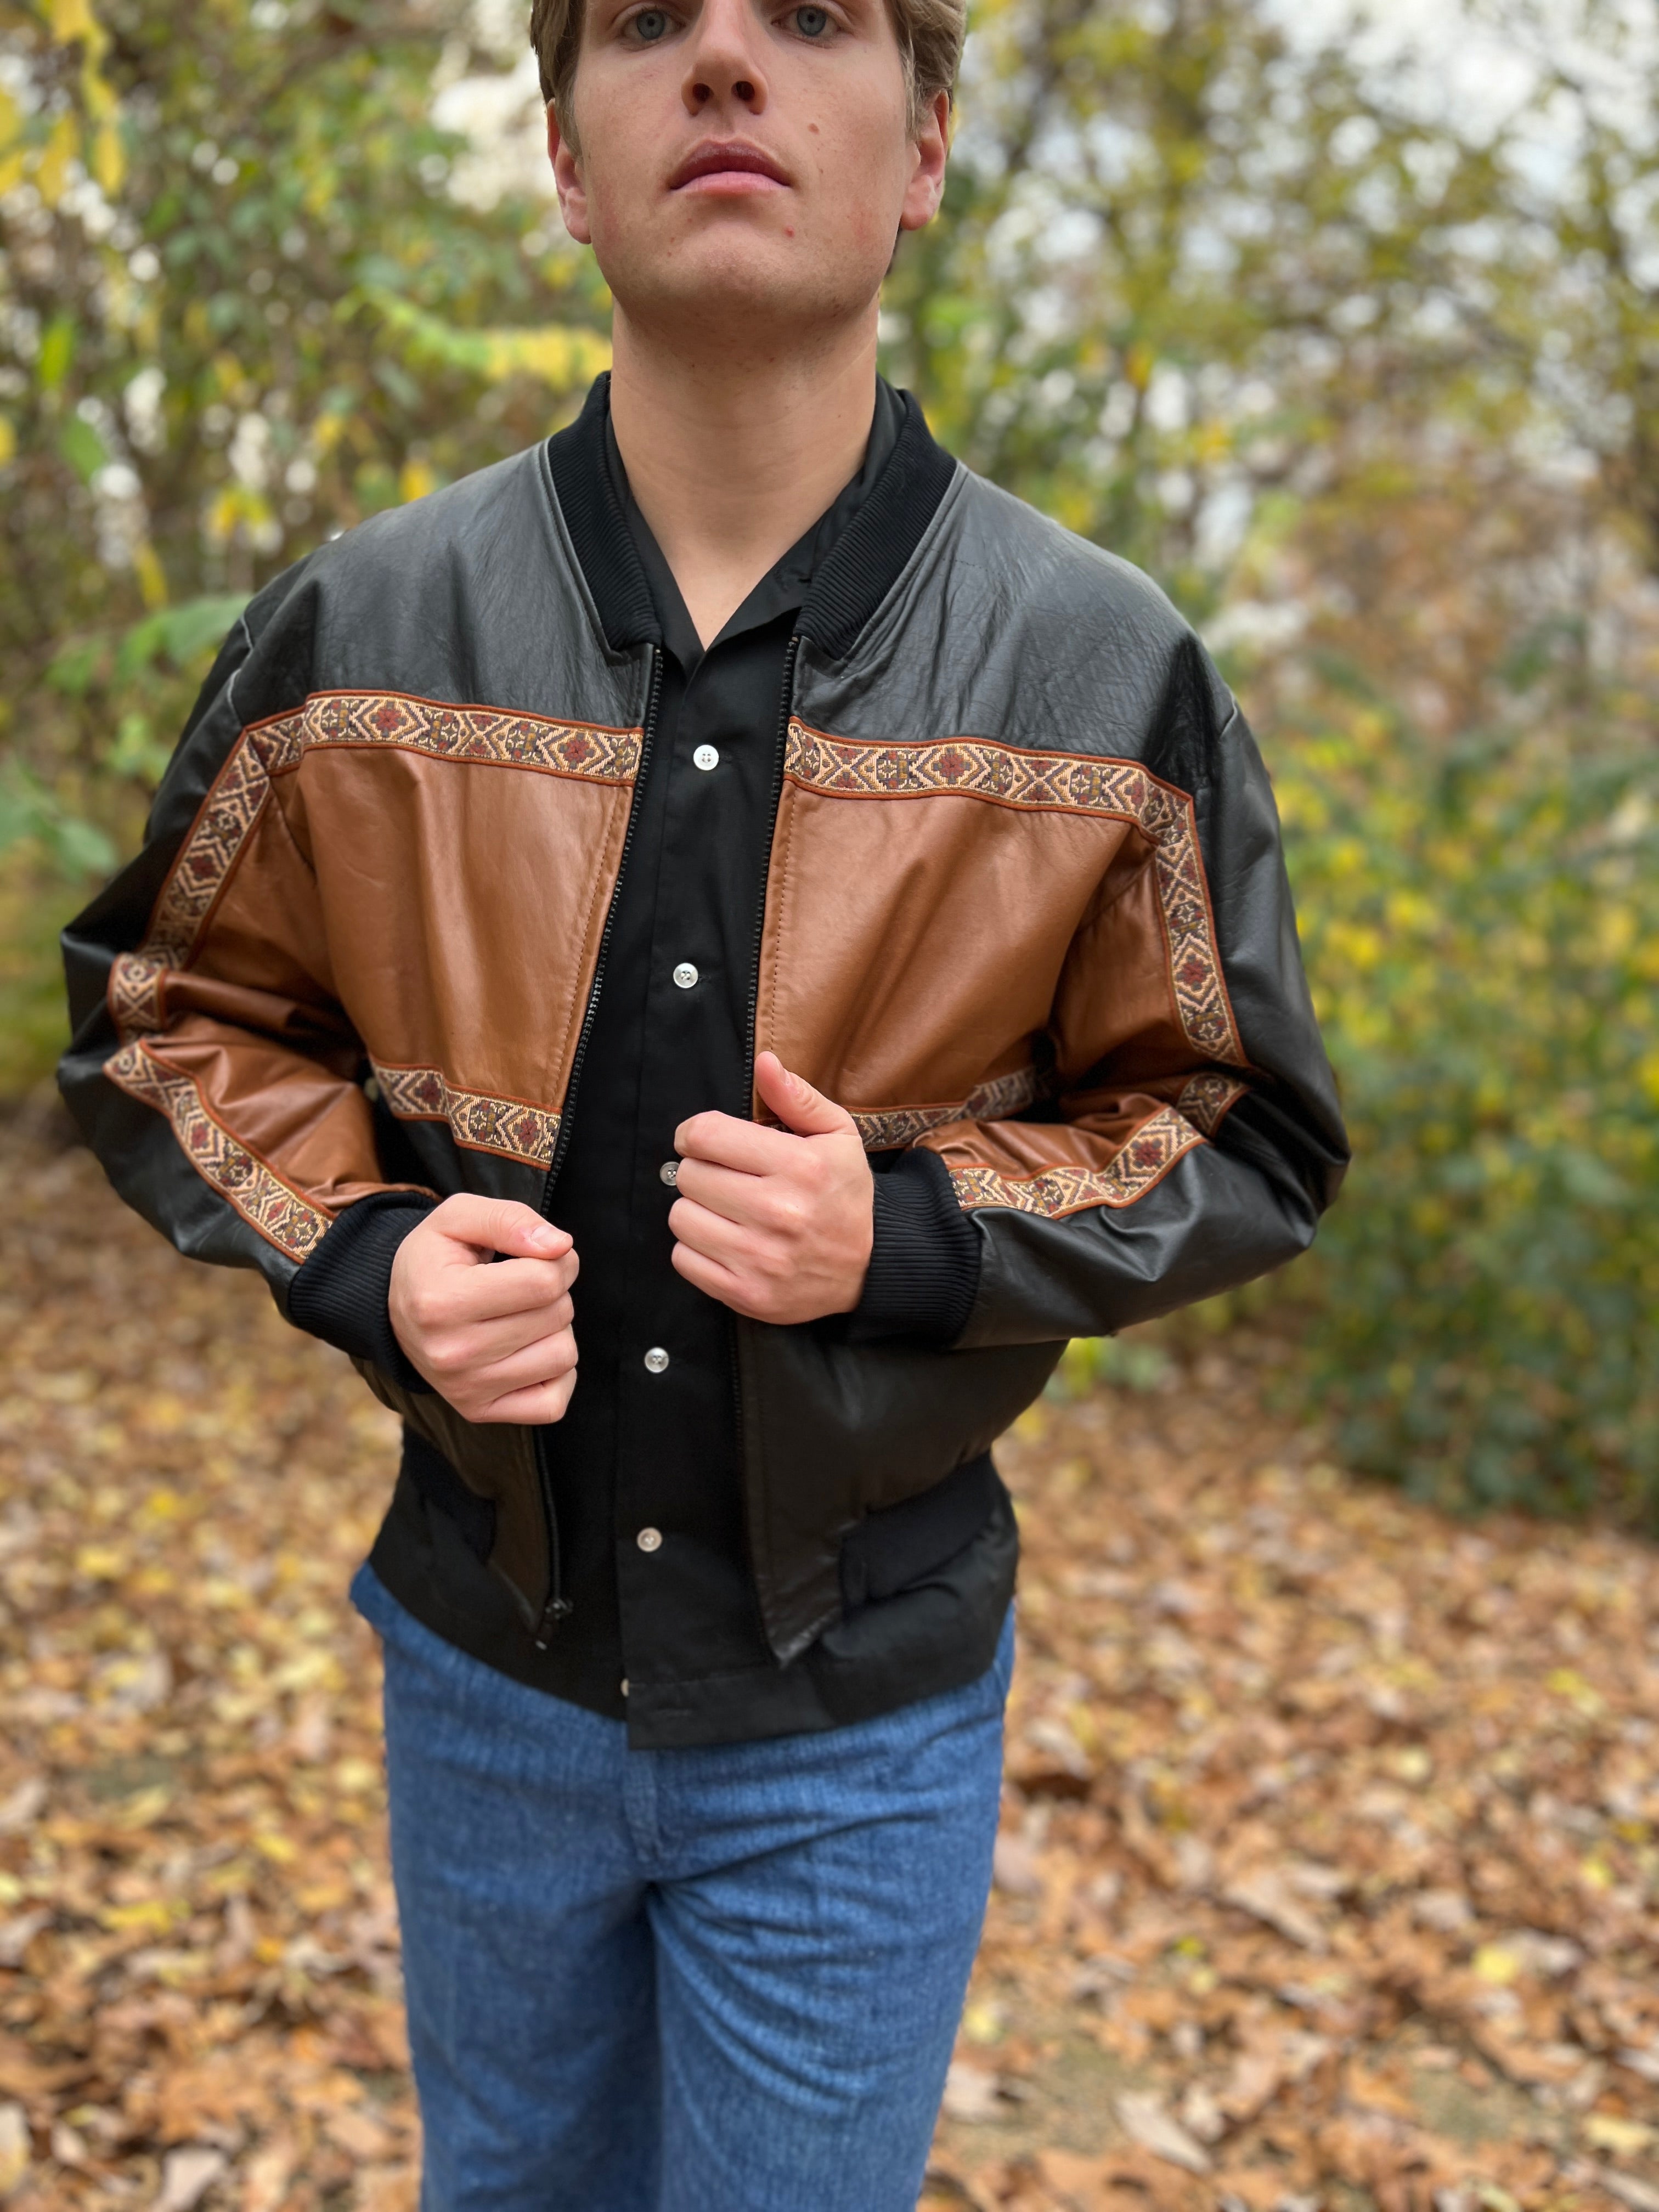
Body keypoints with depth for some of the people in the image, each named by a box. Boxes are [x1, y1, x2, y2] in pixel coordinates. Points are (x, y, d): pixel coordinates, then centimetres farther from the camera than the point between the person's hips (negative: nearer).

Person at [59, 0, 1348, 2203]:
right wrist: (362, 1253, -16)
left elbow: (1245, 1137, -3)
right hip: (490, 1664, 2)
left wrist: (912, 1237, -21)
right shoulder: (360, 634, -8)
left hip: (862, 1713, -1)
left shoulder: (1109, 676, -11)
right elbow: (164, 1015, 4)